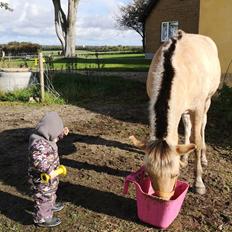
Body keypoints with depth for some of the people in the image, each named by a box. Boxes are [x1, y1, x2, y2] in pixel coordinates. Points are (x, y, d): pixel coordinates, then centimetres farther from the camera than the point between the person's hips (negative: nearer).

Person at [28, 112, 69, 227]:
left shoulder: (44, 137, -3)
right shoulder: (39, 143, -35)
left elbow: (54, 137, 16)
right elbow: (37, 160, -44)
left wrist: (62, 132, 3)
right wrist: (49, 170, -44)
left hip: (49, 175, 10)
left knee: (51, 192, 32)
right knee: (43, 197, 10)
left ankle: (51, 205, 56)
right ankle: (42, 219, 30)